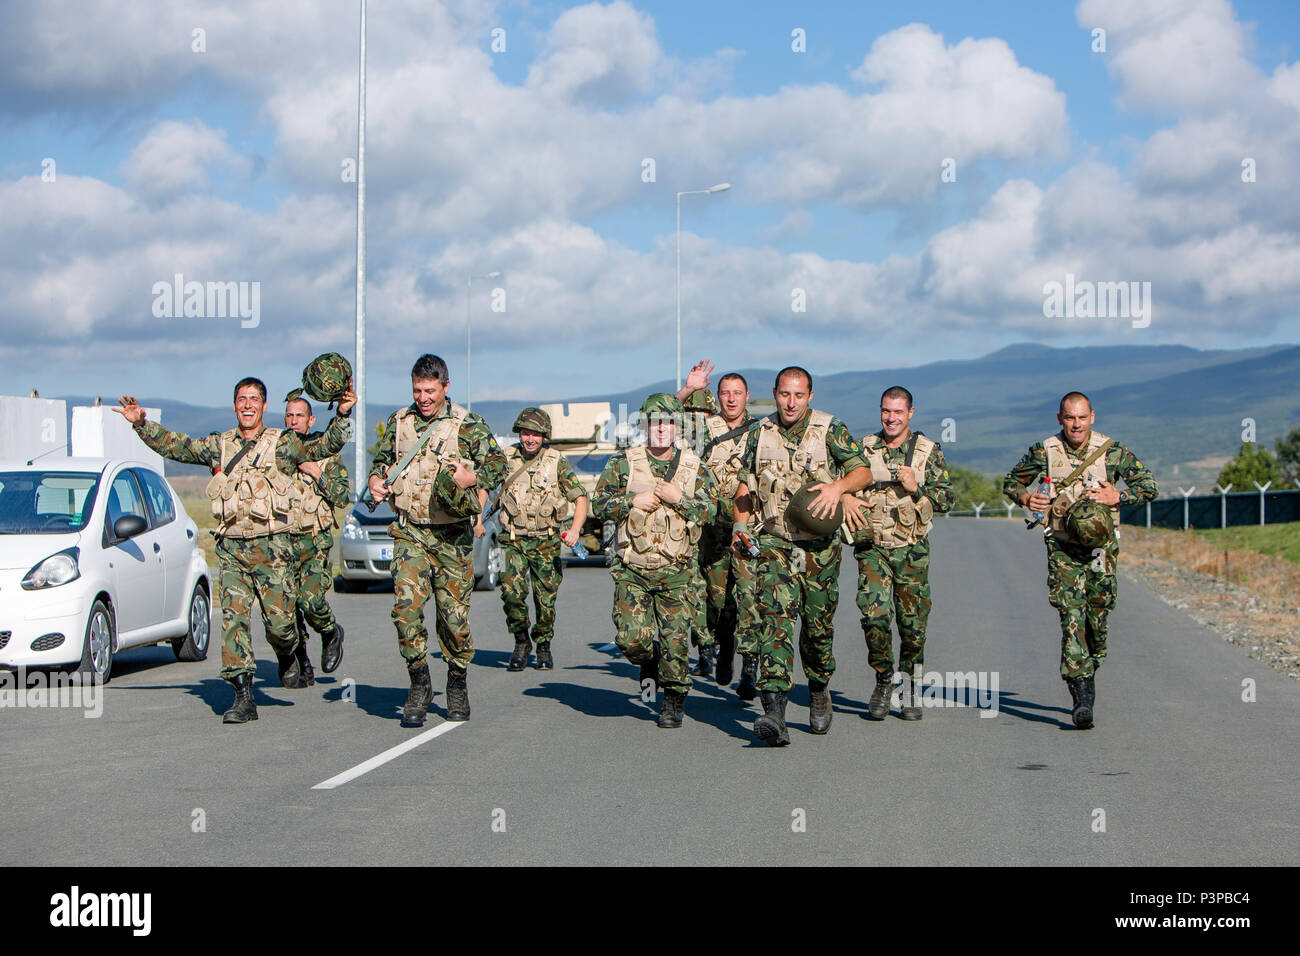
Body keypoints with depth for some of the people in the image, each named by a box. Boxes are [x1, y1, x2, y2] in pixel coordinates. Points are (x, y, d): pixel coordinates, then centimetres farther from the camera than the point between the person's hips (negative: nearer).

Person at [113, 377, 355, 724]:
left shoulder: (283, 443, 3)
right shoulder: (219, 445, 12)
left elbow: (324, 447, -7)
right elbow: (174, 446, 17)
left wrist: (342, 416, -22)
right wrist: (141, 424, 8)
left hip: (272, 546, -3)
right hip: (231, 547, 3)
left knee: (279, 622, -4)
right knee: (233, 618, -6)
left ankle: (288, 658, 31)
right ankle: (243, 697, -3)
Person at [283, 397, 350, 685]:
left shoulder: (326, 453, 4)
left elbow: (342, 497, -1)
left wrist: (315, 472, -10)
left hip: (315, 542, -3)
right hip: (282, 540, 3)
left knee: (311, 600, -19)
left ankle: (332, 634, 12)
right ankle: (302, 666, 14)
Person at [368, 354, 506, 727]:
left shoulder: (467, 425, -2)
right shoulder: (398, 422, 9)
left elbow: (498, 465, 1)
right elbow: (381, 460, 22)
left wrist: (471, 478, -18)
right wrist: (376, 479, 0)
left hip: (452, 537, -2)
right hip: (410, 532, 2)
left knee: (454, 613, 2)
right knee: (406, 605, -14)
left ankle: (457, 685, 22)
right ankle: (419, 684, -2)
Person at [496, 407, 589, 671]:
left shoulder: (556, 462, -1)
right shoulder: (506, 459, 1)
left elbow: (579, 497, -1)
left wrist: (575, 530, -16)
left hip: (547, 541, 0)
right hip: (514, 540, 0)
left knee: (546, 597, 1)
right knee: (512, 591, -17)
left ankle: (543, 647, 23)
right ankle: (521, 641, 6)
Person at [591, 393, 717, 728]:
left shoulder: (694, 467, 7)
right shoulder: (622, 463, 4)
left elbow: (709, 511, 2)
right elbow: (599, 505, 3)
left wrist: (678, 498, -13)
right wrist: (633, 502, -11)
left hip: (676, 571, 0)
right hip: (632, 568, 0)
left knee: (676, 640, -3)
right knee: (632, 636, -11)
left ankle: (674, 701, 15)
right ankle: (649, 663, 24)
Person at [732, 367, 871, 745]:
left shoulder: (830, 430, -3)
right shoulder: (760, 434, 6)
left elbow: (863, 470, -4)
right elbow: (746, 483, 18)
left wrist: (837, 487, -23)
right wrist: (740, 524, 5)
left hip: (819, 544, -1)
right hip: (773, 543, 1)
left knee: (818, 624, 7)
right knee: (775, 619, -15)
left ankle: (818, 690, 36)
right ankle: (774, 711, -25)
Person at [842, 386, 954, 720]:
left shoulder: (928, 452, 5)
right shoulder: (864, 449, 8)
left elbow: (946, 500, 5)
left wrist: (916, 488, -12)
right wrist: (846, 498, -9)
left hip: (912, 550, 0)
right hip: (872, 547, 0)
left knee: (913, 622, 1)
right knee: (874, 615, -14)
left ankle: (909, 692, 17)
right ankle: (883, 682, 7)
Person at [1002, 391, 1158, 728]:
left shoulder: (1113, 452, 1)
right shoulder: (1044, 452, 2)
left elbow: (1149, 485, 6)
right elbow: (1011, 482, 16)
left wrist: (1119, 496, -12)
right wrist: (1026, 498, -5)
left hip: (1101, 546, 1)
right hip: (1062, 548, -1)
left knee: (1098, 614, 5)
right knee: (1071, 615, -13)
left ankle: (1091, 667, 34)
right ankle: (1082, 695, -19)